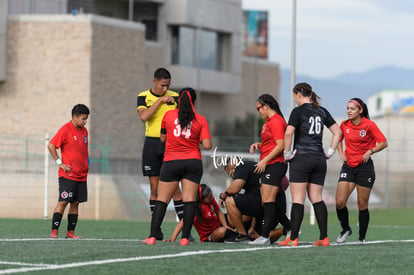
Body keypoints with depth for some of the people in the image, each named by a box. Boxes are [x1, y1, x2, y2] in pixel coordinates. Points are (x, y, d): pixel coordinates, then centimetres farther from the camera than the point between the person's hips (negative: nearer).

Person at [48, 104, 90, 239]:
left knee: (75, 203, 6)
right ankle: (54, 231, -10)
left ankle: (70, 232, 9)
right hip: (68, 174, -7)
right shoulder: (65, 129, -9)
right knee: (63, 202, -11)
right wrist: (60, 163, -13)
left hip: (81, 175, 7)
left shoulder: (84, 131, 13)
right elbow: (51, 146, -11)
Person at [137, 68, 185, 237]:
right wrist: (160, 100, -17)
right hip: (152, 143, 0)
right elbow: (143, 116, -15)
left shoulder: (174, 97, 5)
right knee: (154, 188, 2)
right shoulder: (144, 97, 3)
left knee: (174, 187, -6)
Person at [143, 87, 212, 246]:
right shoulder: (200, 120, 1)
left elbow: (162, 138, 14)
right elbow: (207, 145, -5)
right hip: (193, 162, 0)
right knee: (189, 200, 0)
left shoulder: (169, 115, 4)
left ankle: (153, 236, -4)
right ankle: (185, 237, -8)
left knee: (162, 200, 3)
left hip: (172, 162, 0)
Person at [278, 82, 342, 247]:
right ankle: (324, 238, 0)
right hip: (319, 159, 6)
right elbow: (337, 132, 14)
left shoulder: (298, 111, -7)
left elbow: (289, 133, -18)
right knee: (317, 198, 8)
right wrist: (330, 152, 14)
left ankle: (293, 238, -8)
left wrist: (287, 153, -8)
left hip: (301, 158, -6)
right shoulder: (322, 111, 11)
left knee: (297, 199, -4)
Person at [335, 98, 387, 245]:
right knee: (340, 202, -7)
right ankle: (345, 229, 16)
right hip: (348, 165, 4)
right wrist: (341, 153, 8)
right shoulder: (344, 125, 4)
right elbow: (338, 139, 23)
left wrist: (370, 151, -19)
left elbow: (383, 143, -6)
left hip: (365, 166, -4)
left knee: (362, 205, 0)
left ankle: (362, 237, 12)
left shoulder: (369, 125, -8)